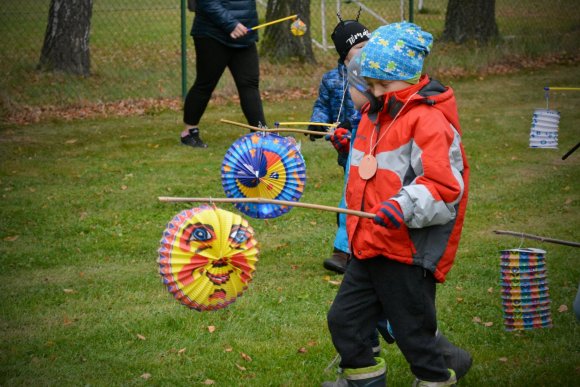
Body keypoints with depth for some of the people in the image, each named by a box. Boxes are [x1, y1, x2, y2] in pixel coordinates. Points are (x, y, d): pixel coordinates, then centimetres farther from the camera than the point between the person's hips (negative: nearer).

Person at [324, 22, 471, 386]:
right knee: (344, 319, 13)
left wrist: (405, 206, -37)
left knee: (415, 334, 3)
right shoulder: (374, 114, 11)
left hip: (409, 254, -9)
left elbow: (445, 187, -25)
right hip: (370, 247, 9)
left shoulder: (429, 121, -17)